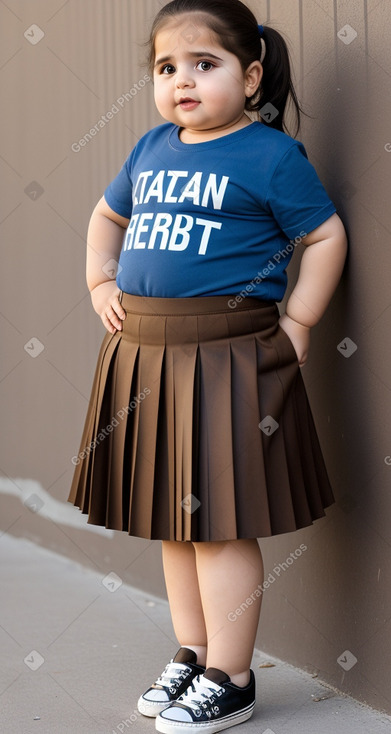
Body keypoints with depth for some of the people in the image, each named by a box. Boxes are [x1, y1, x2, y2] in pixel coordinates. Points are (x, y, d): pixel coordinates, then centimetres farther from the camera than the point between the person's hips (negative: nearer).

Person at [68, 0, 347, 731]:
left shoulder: (271, 155, -6)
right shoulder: (151, 149, 12)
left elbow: (327, 236, -4)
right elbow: (107, 216, 27)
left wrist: (296, 323, -7)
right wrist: (100, 283, 14)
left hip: (225, 360, -7)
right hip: (143, 353, 7)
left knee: (221, 524, -2)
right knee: (171, 518, 16)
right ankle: (190, 654, 30)